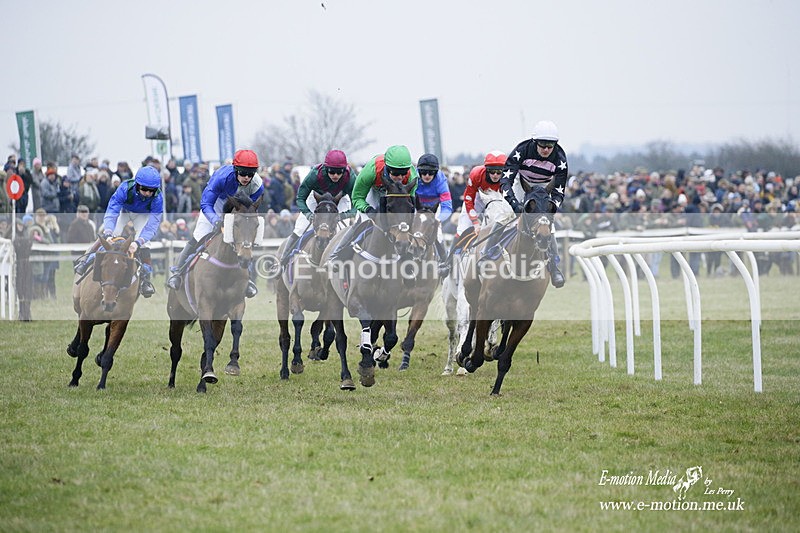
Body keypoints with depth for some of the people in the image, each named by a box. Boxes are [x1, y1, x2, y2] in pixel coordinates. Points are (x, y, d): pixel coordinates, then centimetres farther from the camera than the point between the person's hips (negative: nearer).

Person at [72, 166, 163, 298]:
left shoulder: (157, 198, -38)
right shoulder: (125, 188, -40)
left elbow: (152, 225, -40)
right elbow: (111, 212, -41)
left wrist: (138, 242, -56)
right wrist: (108, 234, -57)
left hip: (143, 215, 0)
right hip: (124, 210, 0)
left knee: (143, 242, -19)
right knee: (107, 235, -17)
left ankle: (145, 279, -9)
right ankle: (85, 260, -3)